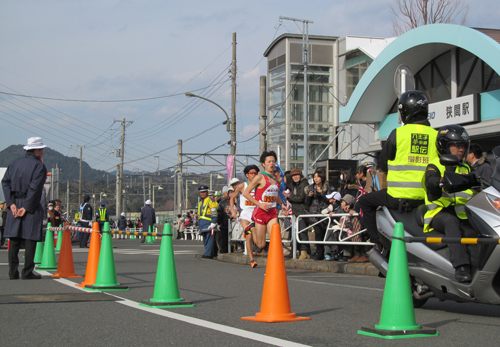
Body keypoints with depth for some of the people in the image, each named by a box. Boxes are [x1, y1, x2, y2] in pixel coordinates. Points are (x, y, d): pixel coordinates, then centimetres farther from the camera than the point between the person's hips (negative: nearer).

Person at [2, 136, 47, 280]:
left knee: (14, 239, 6)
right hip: (32, 206, -5)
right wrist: (26, 207, -12)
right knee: (30, 239, -2)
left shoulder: (15, 163, 12)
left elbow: (5, 182, 4)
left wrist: (11, 203, -2)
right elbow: (35, 188, -15)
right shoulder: (39, 166, -6)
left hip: (15, 205, 5)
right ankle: (27, 272, -2)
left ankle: (13, 271, 5)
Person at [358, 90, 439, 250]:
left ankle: (377, 242, 12)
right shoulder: (435, 135, 4)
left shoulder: (398, 133, -4)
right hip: (426, 198, 4)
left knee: (365, 201, 19)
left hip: (399, 197, -4)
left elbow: (383, 164, 5)